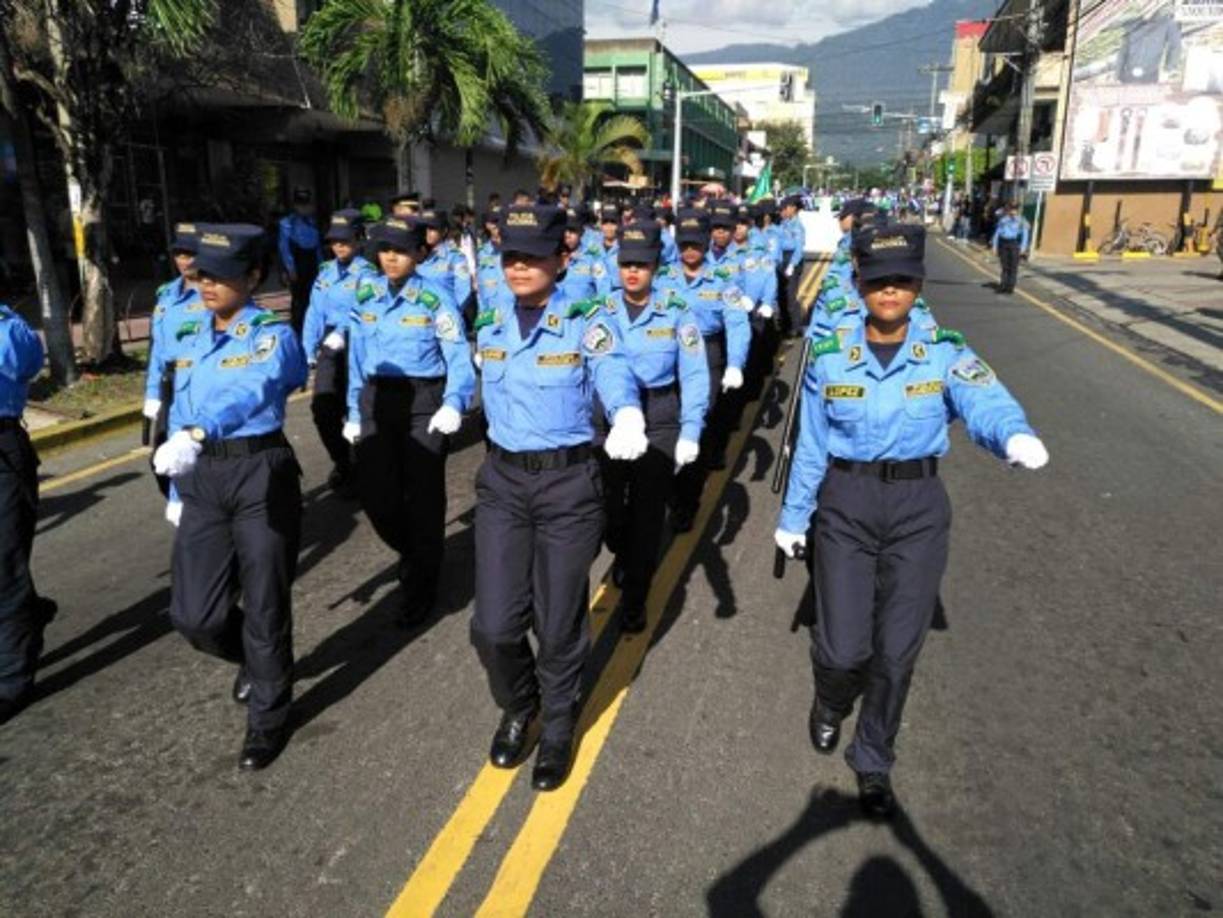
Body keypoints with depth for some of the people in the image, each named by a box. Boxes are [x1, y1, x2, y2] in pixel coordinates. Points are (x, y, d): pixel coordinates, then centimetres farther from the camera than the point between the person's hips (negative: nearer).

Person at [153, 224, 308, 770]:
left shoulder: (273, 335, -8)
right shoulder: (189, 341, 12)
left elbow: (253, 393, -28)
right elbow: (180, 416, 18)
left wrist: (195, 434, -44)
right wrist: (177, 489, 19)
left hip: (262, 475, -5)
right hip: (203, 478, 5)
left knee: (264, 606, 5)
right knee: (193, 613, 3)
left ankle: (268, 719, 26)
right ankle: (254, 658, 38)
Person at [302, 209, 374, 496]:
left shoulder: (365, 272, -7)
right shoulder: (325, 271, 12)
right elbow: (315, 312, 14)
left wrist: (342, 333, -32)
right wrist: (309, 351, 12)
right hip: (329, 347, 5)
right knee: (322, 407, -1)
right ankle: (342, 462, 23)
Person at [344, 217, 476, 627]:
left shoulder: (435, 297, -6)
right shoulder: (365, 295, 8)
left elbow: (459, 357, -11)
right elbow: (357, 356, 13)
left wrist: (453, 404, -26)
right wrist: (355, 410, 12)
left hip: (424, 402, -4)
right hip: (376, 401, 4)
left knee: (423, 497, 1)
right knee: (375, 493, -1)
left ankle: (419, 589, 18)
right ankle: (413, 552, 32)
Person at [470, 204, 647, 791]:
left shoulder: (587, 324, -10)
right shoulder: (489, 325, 4)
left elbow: (616, 378, -25)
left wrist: (627, 420, -44)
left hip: (568, 484, -3)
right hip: (502, 481, 4)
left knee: (558, 623, 8)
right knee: (494, 624, 2)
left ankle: (557, 727, 36)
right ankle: (518, 709, 35)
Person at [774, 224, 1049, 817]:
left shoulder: (945, 352, -4)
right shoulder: (830, 358, -2)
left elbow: (984, 401, -23)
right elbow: (811, 447, 4)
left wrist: (1015, 435, -45)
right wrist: (793, 518, 8)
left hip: (918, 506, 0)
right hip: (846, 505, 0)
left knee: (897, 651, 6)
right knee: (842, 647, -1)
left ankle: (873, 762, 31)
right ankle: (830, 706, 38)